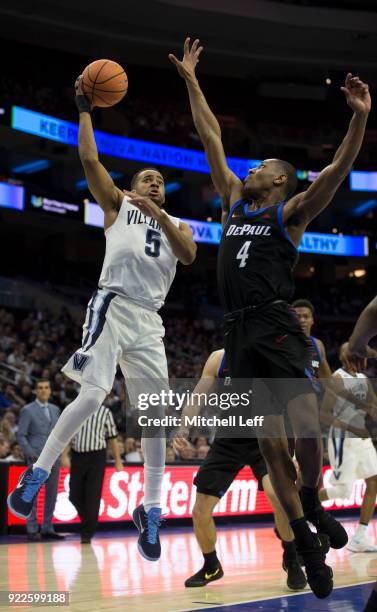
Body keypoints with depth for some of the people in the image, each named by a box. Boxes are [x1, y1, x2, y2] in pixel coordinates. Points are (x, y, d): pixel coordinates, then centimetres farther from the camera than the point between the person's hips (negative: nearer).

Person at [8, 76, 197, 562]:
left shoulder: (178, 224, 22)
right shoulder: (117, 204, 14)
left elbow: (190, 256, 0)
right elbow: (89, 158, 3)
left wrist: (160, 216, -9)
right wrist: (84, 108, 5)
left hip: (149, 321, 4)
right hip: (112, 305, -4)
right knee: (91, 395, -23)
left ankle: (150, 511, 9)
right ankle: (38, 473, -8)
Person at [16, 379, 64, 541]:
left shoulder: (55, 409, 14)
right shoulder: (28, 410, -2)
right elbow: (20, 435, -4)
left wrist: (58, 453, 7)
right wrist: (32, 454, -12)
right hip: (36, 459, -5)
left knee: (51, 494, 5)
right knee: (32, 495, -3)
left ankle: (47, 529, 12)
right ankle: (32, 531, 1)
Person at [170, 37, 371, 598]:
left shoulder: (290, 212, 5)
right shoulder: (235, 203, 20)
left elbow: (337, 170, -9)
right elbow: (211, 139, 23)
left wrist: (360, 117, -22)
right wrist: (191, 81, 24)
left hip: (277, 328, -5)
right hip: (239, 334, 5)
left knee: (307, 431, -17)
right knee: (270, 444, 1)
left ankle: (312, 502, 11)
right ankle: (307, 542, 7)